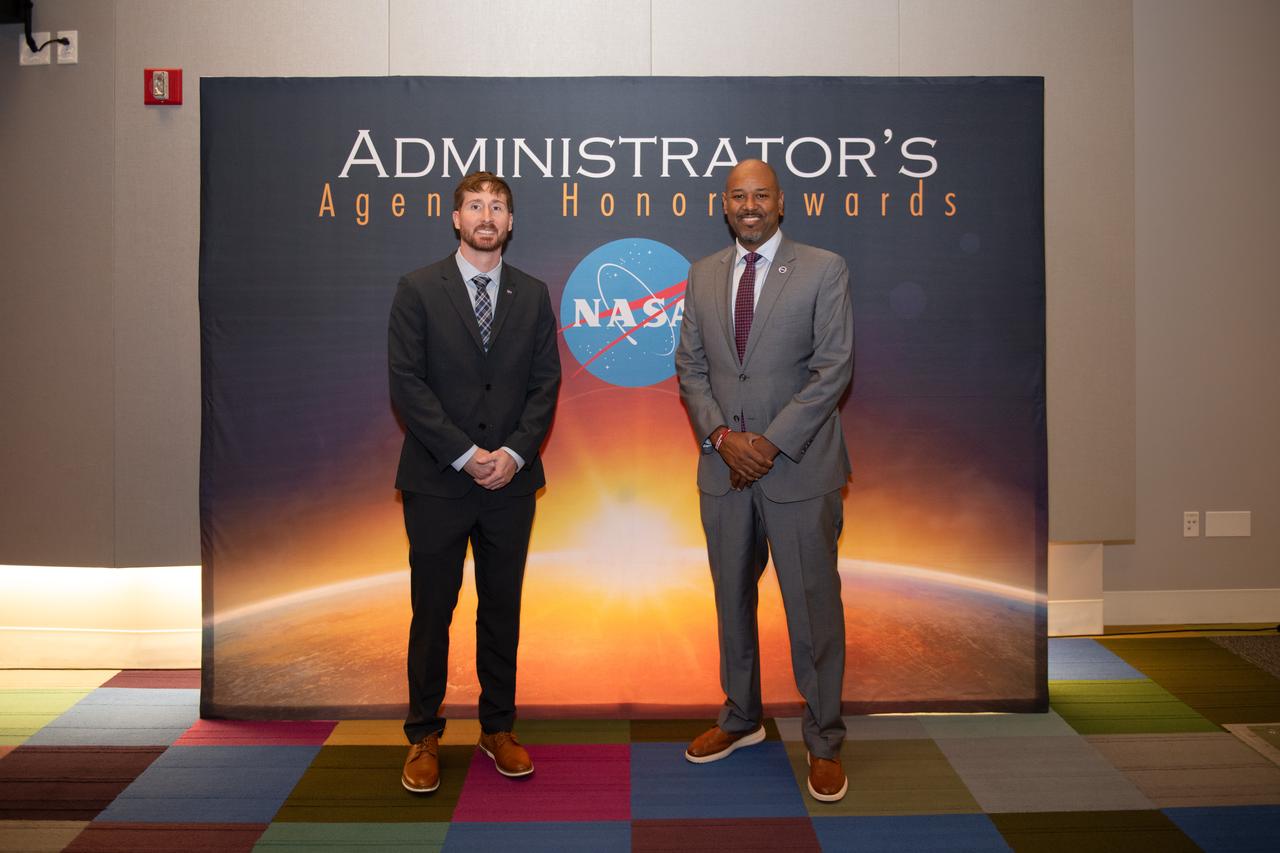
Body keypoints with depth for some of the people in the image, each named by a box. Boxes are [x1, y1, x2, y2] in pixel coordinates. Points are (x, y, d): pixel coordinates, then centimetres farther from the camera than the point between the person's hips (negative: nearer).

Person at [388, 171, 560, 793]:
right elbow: (407, 383, -7)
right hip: (437, 482, -2)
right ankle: (424, 738, 20)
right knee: (431, 611, 6)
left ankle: (498, 729, 25)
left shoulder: (532, 294, 9)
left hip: (511, 482, 3)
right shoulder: (418, 289, -1)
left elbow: (546, 382, 5)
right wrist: (465, 454, -13)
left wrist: (515, 452, -10)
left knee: (502, 609, 11)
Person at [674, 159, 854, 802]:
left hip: (799, 467, -4)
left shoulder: (824, 270, -3)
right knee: (732, 598, 15)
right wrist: (720, 436, -7)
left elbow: (834, 369, -10)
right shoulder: (703, 275, 9)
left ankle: (823, 741, 20)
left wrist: (772, 442, -15)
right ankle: (741, 718, 34)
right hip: (723, 464, 4)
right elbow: (690, 368, 8)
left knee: (813, 605, 3)